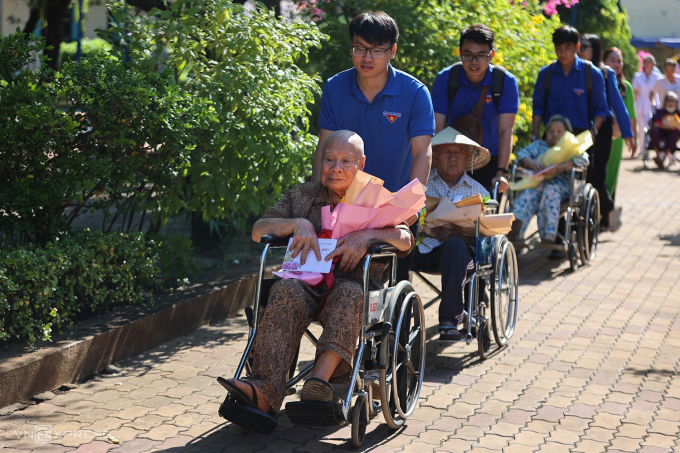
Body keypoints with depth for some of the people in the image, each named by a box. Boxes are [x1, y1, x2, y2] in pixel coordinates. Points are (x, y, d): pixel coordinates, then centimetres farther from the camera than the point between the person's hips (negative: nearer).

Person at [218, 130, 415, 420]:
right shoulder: (303, 195, 23)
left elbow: (405, 240, 1)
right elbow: (258, 230, 14)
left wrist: (368, 236, -18)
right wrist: (297, 223, -5)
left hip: (353, 283, -1)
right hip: (307, 282, 1)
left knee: (350, 294, -37)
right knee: (285, 291, -34)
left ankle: (320, 379, -53)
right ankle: (265, 392, -49)